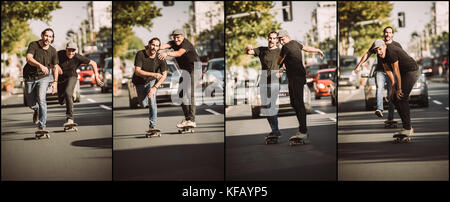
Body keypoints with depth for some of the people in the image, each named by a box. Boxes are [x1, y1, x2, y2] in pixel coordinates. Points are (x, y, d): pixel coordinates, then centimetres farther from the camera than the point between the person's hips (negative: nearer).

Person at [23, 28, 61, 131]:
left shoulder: (52, 51, -5)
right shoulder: (33, 45, -12)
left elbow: (55, 67, 4)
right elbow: (29, 58, -28)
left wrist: (55, 82, -4)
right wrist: (40, 66, -46)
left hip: (43, 77, 0)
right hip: (30, 77, 0)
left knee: (41, 99, -24)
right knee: (31, 104, 8)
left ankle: (42, 125, -15)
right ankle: (36, 110, 47)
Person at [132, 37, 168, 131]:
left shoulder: (160, 58, -20)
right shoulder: (140, 54, -24)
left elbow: (164, 75, -19)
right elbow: (137, 71, -29)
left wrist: (155, 87, -32)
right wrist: (153, 74, -41)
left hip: (151, 81, -1)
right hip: (139, 82, 1)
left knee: (151, 99, -23)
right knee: (141, 103, 9)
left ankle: (152, 125, -17)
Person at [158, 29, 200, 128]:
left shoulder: (186, 43, -20)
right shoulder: (174, 43, 2)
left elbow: (179, 53, -39)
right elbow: (165, 46, -18)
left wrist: (167, 54, -55)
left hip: (194, 69, -9)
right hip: (185, 71, 9)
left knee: (190, 93, -19)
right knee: (181, 93, 7)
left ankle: (191, 120, -23)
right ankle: (187, 118, 15)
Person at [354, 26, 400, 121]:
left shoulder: (397, 45, 6)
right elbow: (367, 54, 14)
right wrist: (358, 65, 9)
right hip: (380, 72, 0)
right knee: (379, 88, -26)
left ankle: (390, 118, 3)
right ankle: (379, 109, -44)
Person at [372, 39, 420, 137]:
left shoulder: (391, 52, -27)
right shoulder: (383, 55, 2)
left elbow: (396, 71, -24)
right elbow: (388, 70, 6)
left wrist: (399, 89, -18)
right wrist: (393, 87, 3)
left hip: (412, 71, -10)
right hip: (404, 73, 10)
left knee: (402, 98, -16)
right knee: (394, 98, 8)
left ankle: (408, 129, -13)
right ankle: (406, 126, 14)